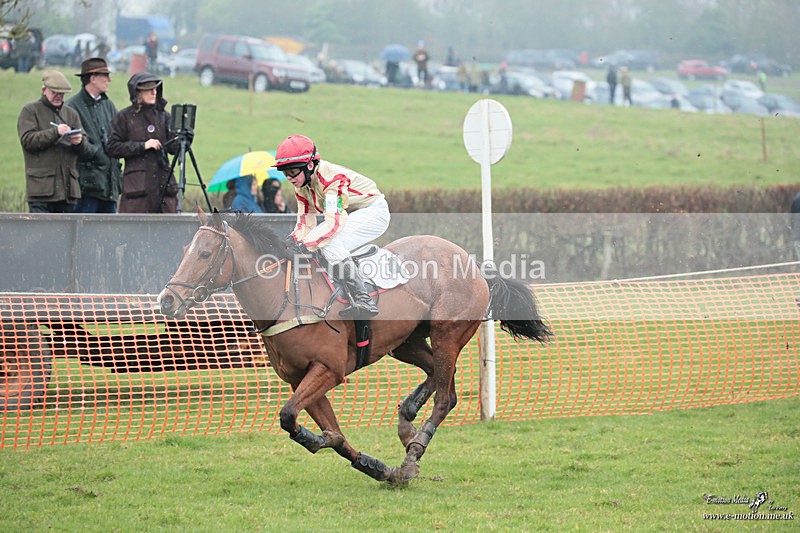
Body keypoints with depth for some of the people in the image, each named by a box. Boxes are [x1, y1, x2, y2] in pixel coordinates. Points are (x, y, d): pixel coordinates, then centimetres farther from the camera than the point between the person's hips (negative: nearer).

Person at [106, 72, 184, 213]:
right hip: (137, 184, -4)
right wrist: (142, 146, -11)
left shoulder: (163, 115, 12)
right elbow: (112, 147, -3)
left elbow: (173, 147, 9)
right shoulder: (124, 117, 1)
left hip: (164, 180, 4)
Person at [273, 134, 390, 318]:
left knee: (330, 244, -28)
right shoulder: (302, 185, -1)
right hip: (350, 215, 10)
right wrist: (293, 241, -20)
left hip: (374, 212, -10)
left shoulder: (331, 177, -30)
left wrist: (304, 245, -41)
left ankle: (364, 301, -28)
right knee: (313, 241, -2)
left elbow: (334, 224, -36)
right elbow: (305, 222, 0)